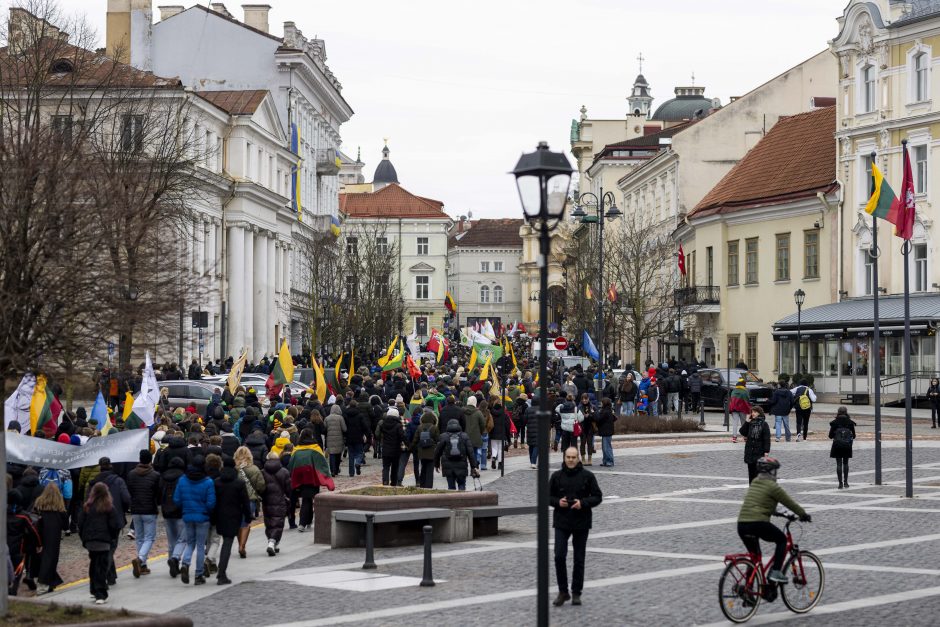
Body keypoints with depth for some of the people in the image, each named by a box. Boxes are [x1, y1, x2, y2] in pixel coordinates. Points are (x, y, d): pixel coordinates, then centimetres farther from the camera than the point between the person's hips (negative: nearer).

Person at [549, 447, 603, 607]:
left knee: (579, 559, 6)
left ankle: (576, 593, 17)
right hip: (561, 523, 0)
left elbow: (597, 497, 1)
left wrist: (583, 503, -16)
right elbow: (548, 496, 9)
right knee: (559, 556, -10)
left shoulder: (587, 476, -2)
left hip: (581, 523, 0)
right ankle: (563, 591, 4)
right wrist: (557, 502, -11)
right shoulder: (557, 476, 2)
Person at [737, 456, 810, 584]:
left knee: (755, 556, 21)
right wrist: (803, 514, 17)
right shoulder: (772, 486, -2)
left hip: (742, 524, 7)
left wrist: (776, 512, 45)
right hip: (758, 523, -7)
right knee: (782, 540, 16)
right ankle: (775, 572, 3)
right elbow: (789, 502, 4)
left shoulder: (754, 483, 21)